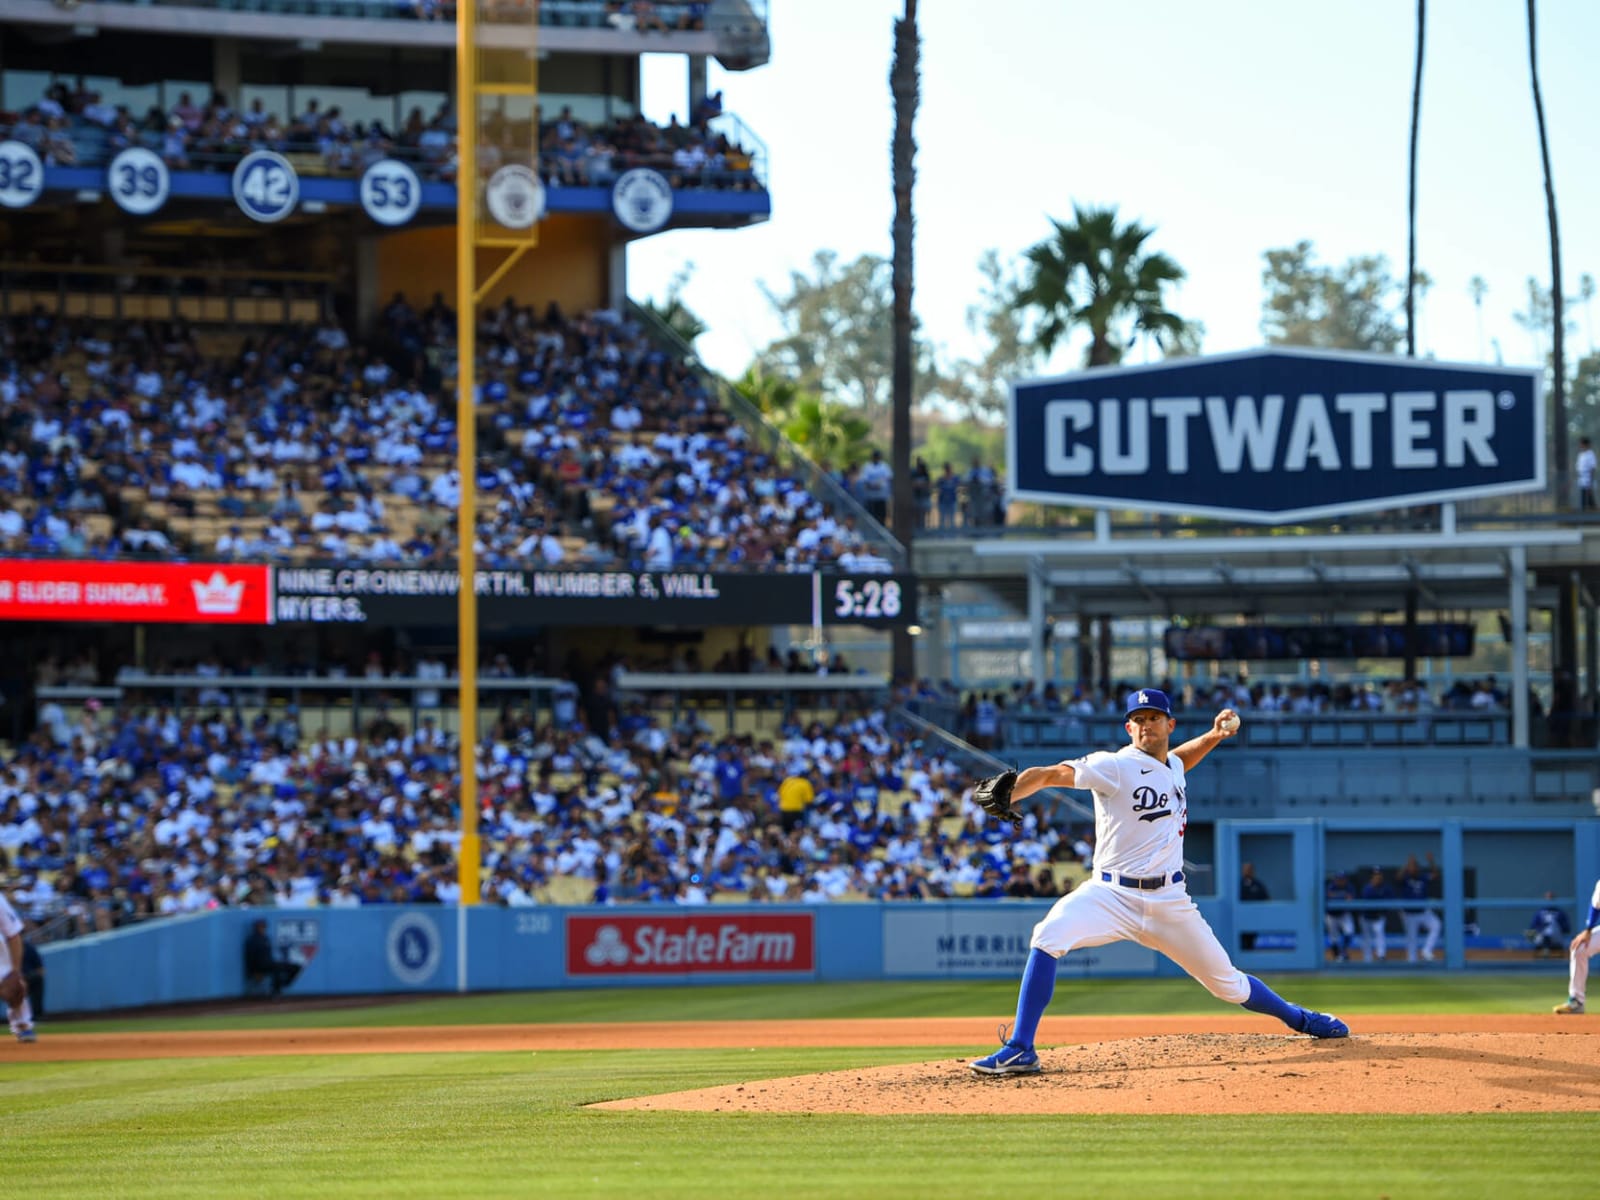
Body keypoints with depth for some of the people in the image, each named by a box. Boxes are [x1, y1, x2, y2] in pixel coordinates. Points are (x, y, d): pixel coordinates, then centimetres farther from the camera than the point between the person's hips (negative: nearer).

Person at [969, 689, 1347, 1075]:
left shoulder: (1173, 766, 10)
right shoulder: (1115, 767, -9)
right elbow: (1051, 774, -21)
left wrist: (1215, 735, 20)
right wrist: (1006, 796, -39)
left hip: (1168, 902, 4)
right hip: (1111, 895, -4)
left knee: (1229, 985, 11)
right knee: (1049, 936, -32)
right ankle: (1020, 1051, -28)